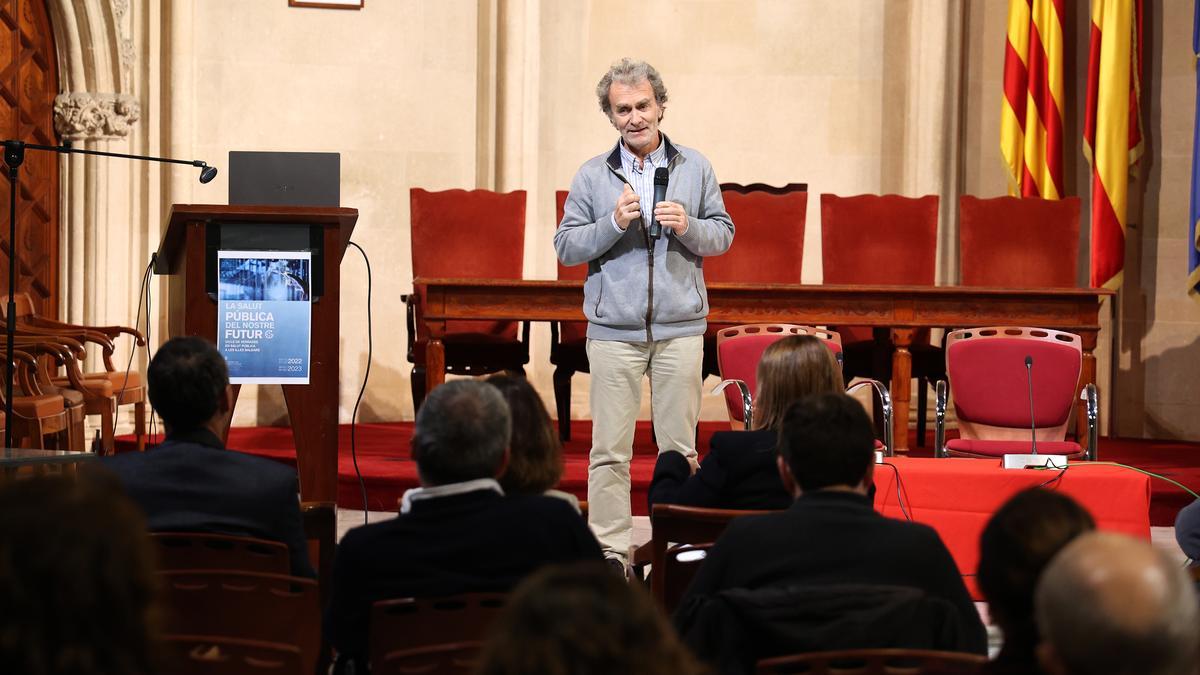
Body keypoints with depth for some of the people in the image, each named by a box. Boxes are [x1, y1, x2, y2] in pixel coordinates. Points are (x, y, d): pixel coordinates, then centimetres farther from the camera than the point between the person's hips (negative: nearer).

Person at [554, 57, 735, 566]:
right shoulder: (592, 175, 5)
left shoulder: (694, 168, 8)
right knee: (609, 450, -1)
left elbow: (723, 235, 9)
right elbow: (566, 246, 2)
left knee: (679, 446, 5)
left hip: (680, 328, 1)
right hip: (613, 330, -1)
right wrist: (612, 224, -13)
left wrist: (687, 226, -10)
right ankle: (609, 552, 5)